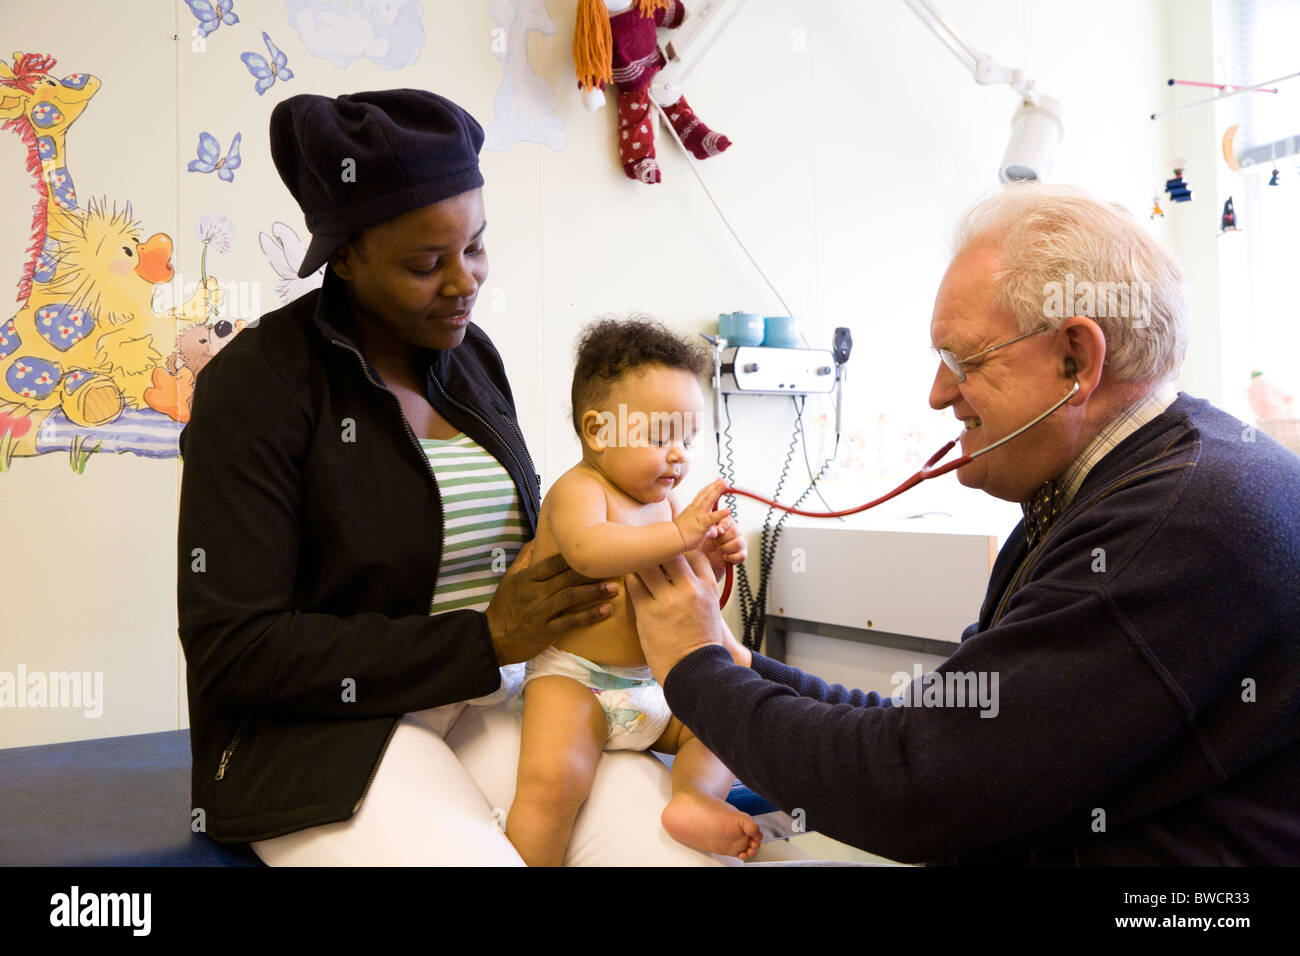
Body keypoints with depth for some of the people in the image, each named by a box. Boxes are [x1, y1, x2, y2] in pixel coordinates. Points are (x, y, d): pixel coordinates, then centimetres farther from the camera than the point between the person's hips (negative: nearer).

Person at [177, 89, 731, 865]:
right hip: (326, 732, -5)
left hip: (494, 707, 5)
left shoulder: (472, 357, 9)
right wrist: (484, 641, -17)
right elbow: (234, 649, -15)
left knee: (691, 843, -19)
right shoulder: (257, 384, -10)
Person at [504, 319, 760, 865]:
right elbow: (587, 551, -35)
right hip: (572, 679, -8)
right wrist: (679, 533, -35)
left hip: (655, 685, 8)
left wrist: (710, 560, -3)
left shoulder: (664, 501, 12)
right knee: (550, 782, -27)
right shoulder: (577, 490, -11)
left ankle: (694, 793, -16)